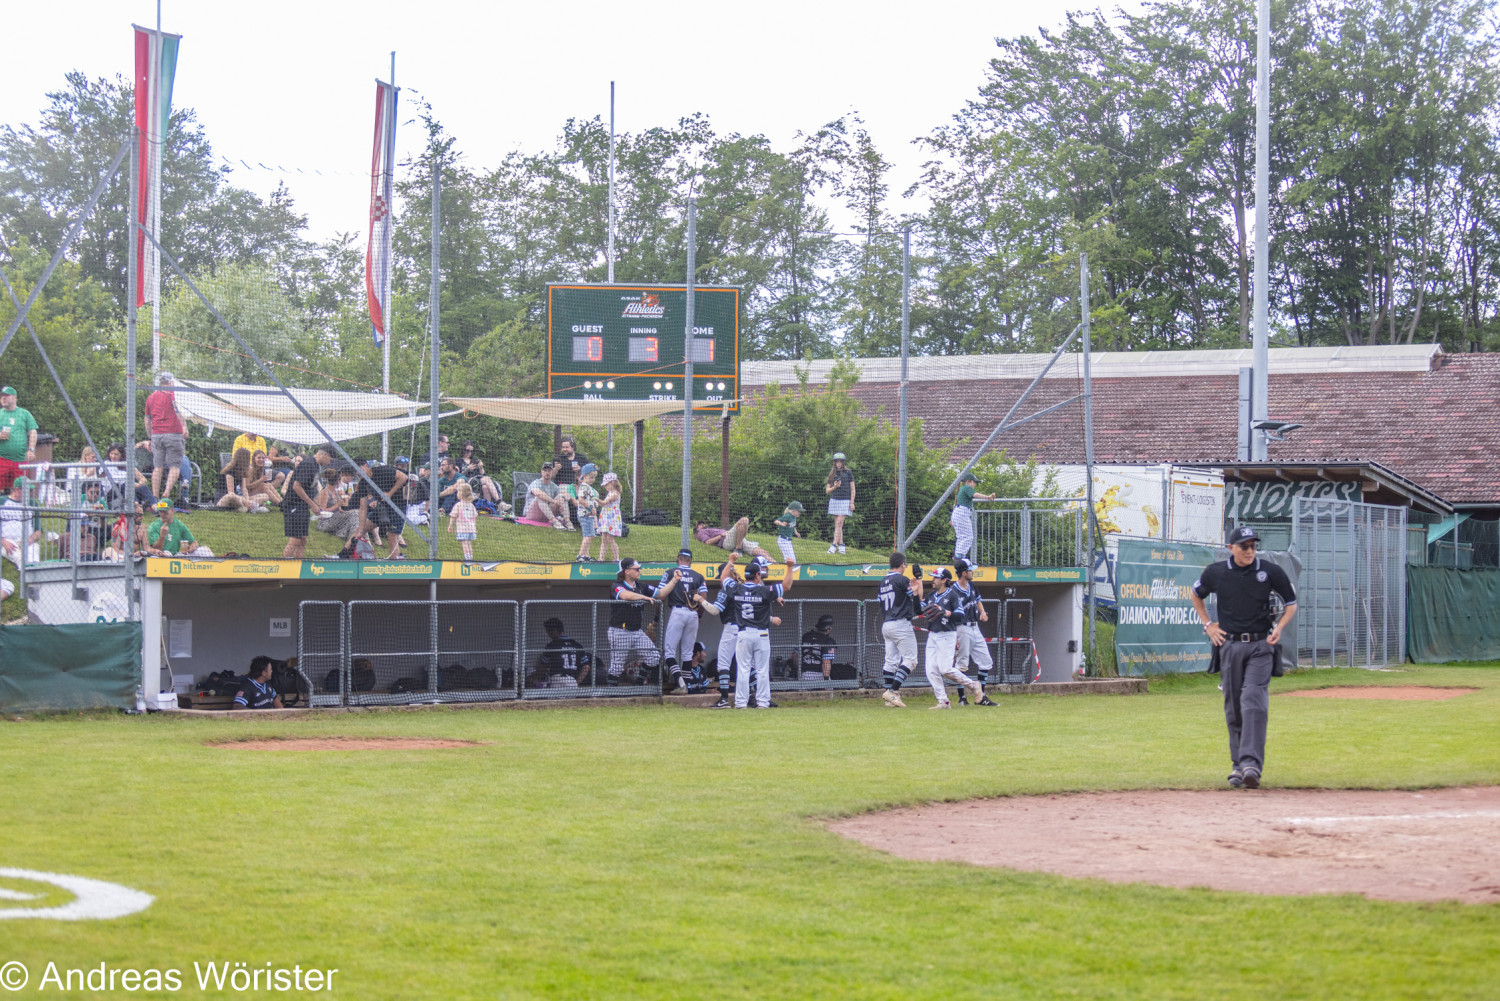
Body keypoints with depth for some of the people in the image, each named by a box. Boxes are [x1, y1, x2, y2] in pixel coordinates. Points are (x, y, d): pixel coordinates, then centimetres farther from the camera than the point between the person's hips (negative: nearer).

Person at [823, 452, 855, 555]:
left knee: (839, 523, -12)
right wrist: (834, 487, -10)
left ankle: (834, 545, -16)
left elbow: (852, 489, 3)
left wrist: (852, 502, -4)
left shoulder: (848, 473, 1)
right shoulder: (832, 474, 9)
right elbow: (827, 491, 10)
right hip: (834, 500, 4)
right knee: (837, 524, 3)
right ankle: (841, 545, 8)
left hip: (845, 501, -4)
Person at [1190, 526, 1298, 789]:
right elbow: (1197, 595, 21)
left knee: (1254, 701, -16)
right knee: (1234, 707, 6)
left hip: (1261, 646, -2)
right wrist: (1208, 625, 10)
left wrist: (1279, 627, -4)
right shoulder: (1215, 572, 1)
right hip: (1229, 645, 2)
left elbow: (1291, 602, 12)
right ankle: (1238, 763, 16)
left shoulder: (1270, 571, -1)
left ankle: (1251, 763, -24)